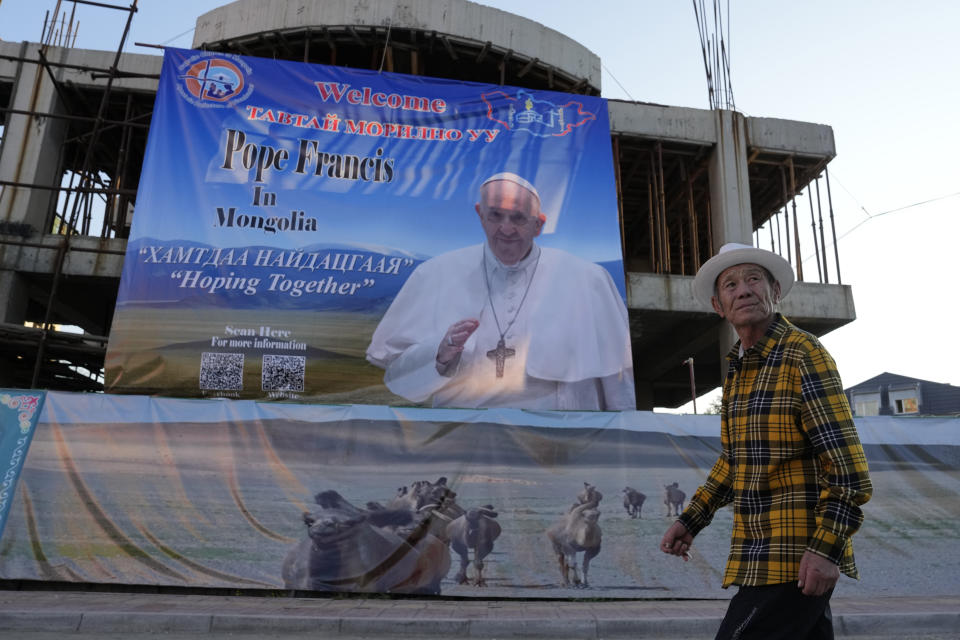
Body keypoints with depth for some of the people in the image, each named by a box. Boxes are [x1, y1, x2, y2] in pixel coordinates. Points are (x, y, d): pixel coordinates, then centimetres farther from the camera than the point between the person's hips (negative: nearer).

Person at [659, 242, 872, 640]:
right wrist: (690, 521, 17)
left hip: (797, 559, -8)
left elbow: (847, 463, -16)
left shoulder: (804, 354, -11)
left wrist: (826, 548, -22)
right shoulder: (736, 368, 13)